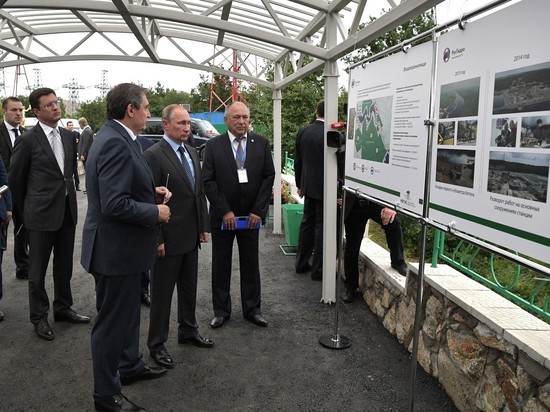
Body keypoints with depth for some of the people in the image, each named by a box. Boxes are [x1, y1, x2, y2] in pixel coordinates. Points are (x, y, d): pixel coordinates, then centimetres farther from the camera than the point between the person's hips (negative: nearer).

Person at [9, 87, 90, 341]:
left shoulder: (68, 136, 6)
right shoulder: (28, 140, -10)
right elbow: (15, 177, -2)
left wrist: (66, 195, 14)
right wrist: (26, 208, 6)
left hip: (67, 211, 5)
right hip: (41, 214, -5)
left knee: (64, 266, 16)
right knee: (38, 269, 9)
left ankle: (62, 308, 32)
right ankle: (39, 317, 23)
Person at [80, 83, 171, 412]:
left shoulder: (118, 138, 7)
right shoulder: (115, 143, -24)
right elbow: (115, 204, -30)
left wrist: (152, 191, 2)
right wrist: (155, 212, -17)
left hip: (123, 246, 11)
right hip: (115, 248, -11)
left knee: (128, 312, 25)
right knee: (112, 321, 5)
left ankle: (130, 365, 45)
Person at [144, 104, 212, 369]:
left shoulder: (192, 153, 9)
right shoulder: (154, 155, -14)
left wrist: (204, 226, 10)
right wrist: (157, 239, -17)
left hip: (191, 237, 7)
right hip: (169, 238, -7)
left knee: (189, 288, 19)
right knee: (162, 292, 6)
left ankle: (188, 331, 37)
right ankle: (157, 343, 21)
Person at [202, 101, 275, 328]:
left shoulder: (261, 143, 1)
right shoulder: (213, 145, -3)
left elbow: (268, 177, 0)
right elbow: (208, 181, -6)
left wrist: (258, 211, -7)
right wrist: (225, 211, -12)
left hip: (251, 215, 1)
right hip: (222, 216, -1)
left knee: (251, 263, 10)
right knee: (221, 265, 9)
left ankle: (252, 309, 23)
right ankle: (221, 310, 22)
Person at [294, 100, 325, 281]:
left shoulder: (302, 132, 2)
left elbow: (297, 160, 9)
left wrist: (299, 184, 19)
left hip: (308, 186, 6)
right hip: (325, 188, -6)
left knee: (307, 223, 16)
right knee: (322, 226, 1)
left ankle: (301, 263, 24)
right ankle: (318, 270, 8)